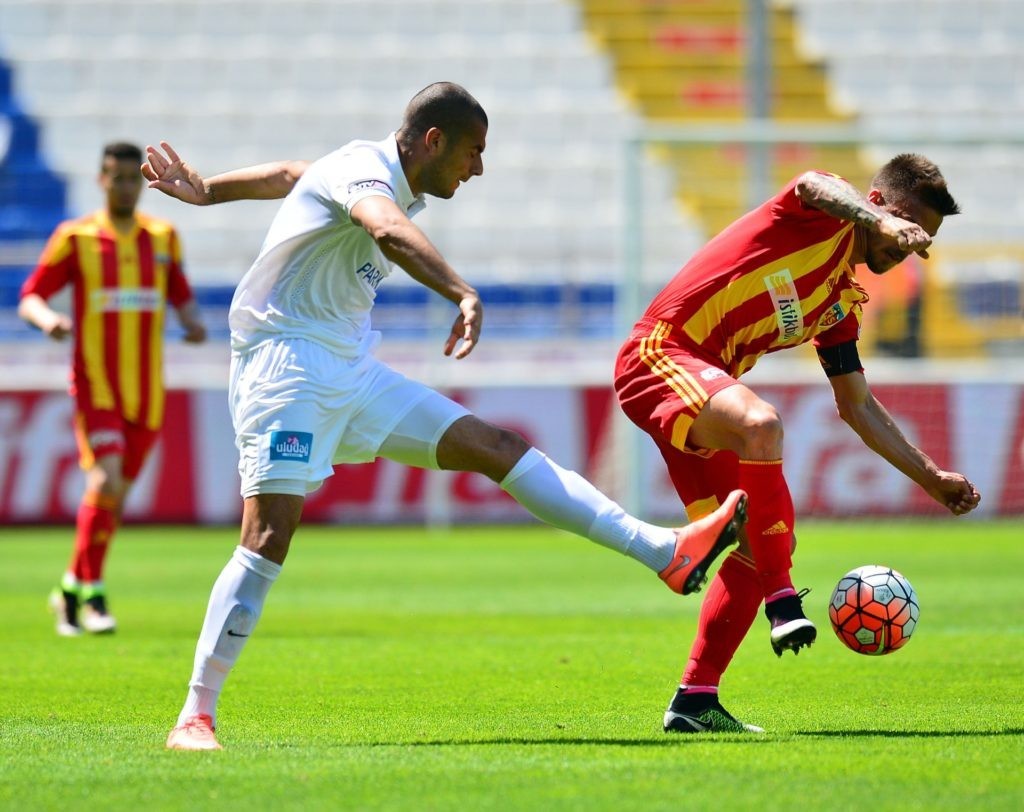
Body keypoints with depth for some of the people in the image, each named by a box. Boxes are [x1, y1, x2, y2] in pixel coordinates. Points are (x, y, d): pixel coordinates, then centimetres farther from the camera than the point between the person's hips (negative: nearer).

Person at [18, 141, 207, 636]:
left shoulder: (163, 237, 8)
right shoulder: (75, 237, -2)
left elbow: (181, 297, 16)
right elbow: (30, 298, -1)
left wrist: (193, 322, -7)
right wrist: (48, 319, -23)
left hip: (146, 392, 4)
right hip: (95, 386, -4)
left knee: (115, 495, 8)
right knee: (107, 480, -20)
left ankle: (71, 590, 25)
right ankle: (92, 593, -8)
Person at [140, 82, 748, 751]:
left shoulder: (396, 184, 13)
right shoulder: (364, 170, -16)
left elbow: (289, 174, 29)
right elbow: (389, 231, -41)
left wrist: (208, 191, 43)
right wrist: (463, 294, -56)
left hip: (351, 372, 9)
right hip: (284, 364, -9)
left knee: (495, 446, 1)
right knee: (269, 538, -21)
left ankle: (666, 552, -4)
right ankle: (196, 716, -17)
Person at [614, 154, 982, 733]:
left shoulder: (843, 305, 19)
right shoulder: (825, 218, -2)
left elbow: (858, 405, 27)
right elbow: (815, 185, -28)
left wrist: (932, 478, 24)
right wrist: (882, 223, -46)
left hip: (703, 391, 10)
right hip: (657, 354, -9)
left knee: (767, 543, 6)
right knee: (760, 422, -38)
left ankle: (696, 702, 11)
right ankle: (782, 600, -31)